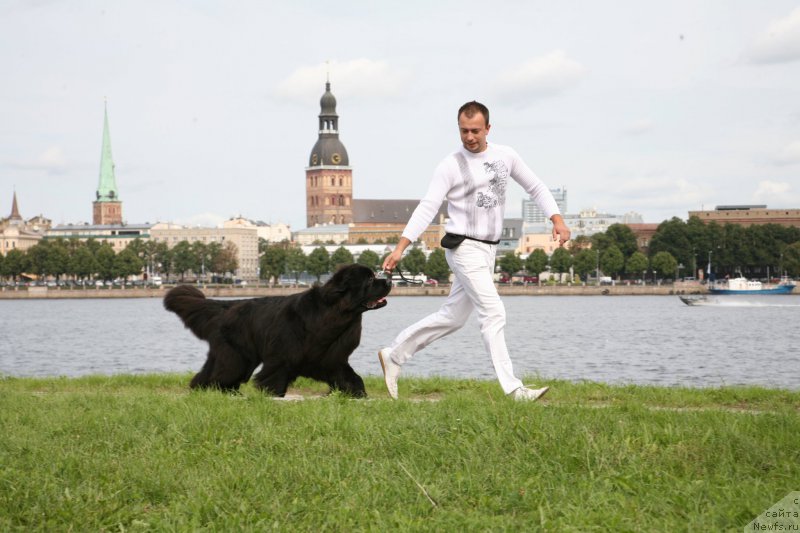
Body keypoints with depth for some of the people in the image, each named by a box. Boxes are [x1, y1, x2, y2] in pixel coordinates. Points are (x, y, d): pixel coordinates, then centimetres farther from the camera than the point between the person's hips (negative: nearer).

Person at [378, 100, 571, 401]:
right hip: (464, 248, -6)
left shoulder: (505, 156, 7)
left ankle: (394, 355, 24)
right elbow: (427, 208, -11)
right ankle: (512, 389, -15)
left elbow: (535, 188, 14)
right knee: (493, 314, -14)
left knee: (452, 317, 12)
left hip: (488, 251, 6)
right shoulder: (451, 166, -7)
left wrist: (557, 220, 0)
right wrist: (400, 248, -19)